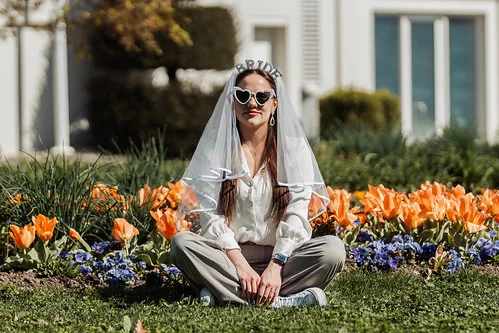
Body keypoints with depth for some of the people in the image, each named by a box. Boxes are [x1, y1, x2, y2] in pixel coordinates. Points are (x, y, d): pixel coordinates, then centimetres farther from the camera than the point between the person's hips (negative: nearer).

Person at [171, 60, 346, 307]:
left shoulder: (294, 148, 2)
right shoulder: (215, 147, 2)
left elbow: (296, 215, -6)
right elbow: (210, 215, -5)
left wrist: (276, 267, -20)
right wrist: (240, 265, -19)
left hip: (281, 255, 0)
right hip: (228, 254, 0)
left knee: (333, 248, -27)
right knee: (182, 243, -29)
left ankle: (225, 293, -31)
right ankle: (283, 301, -35)